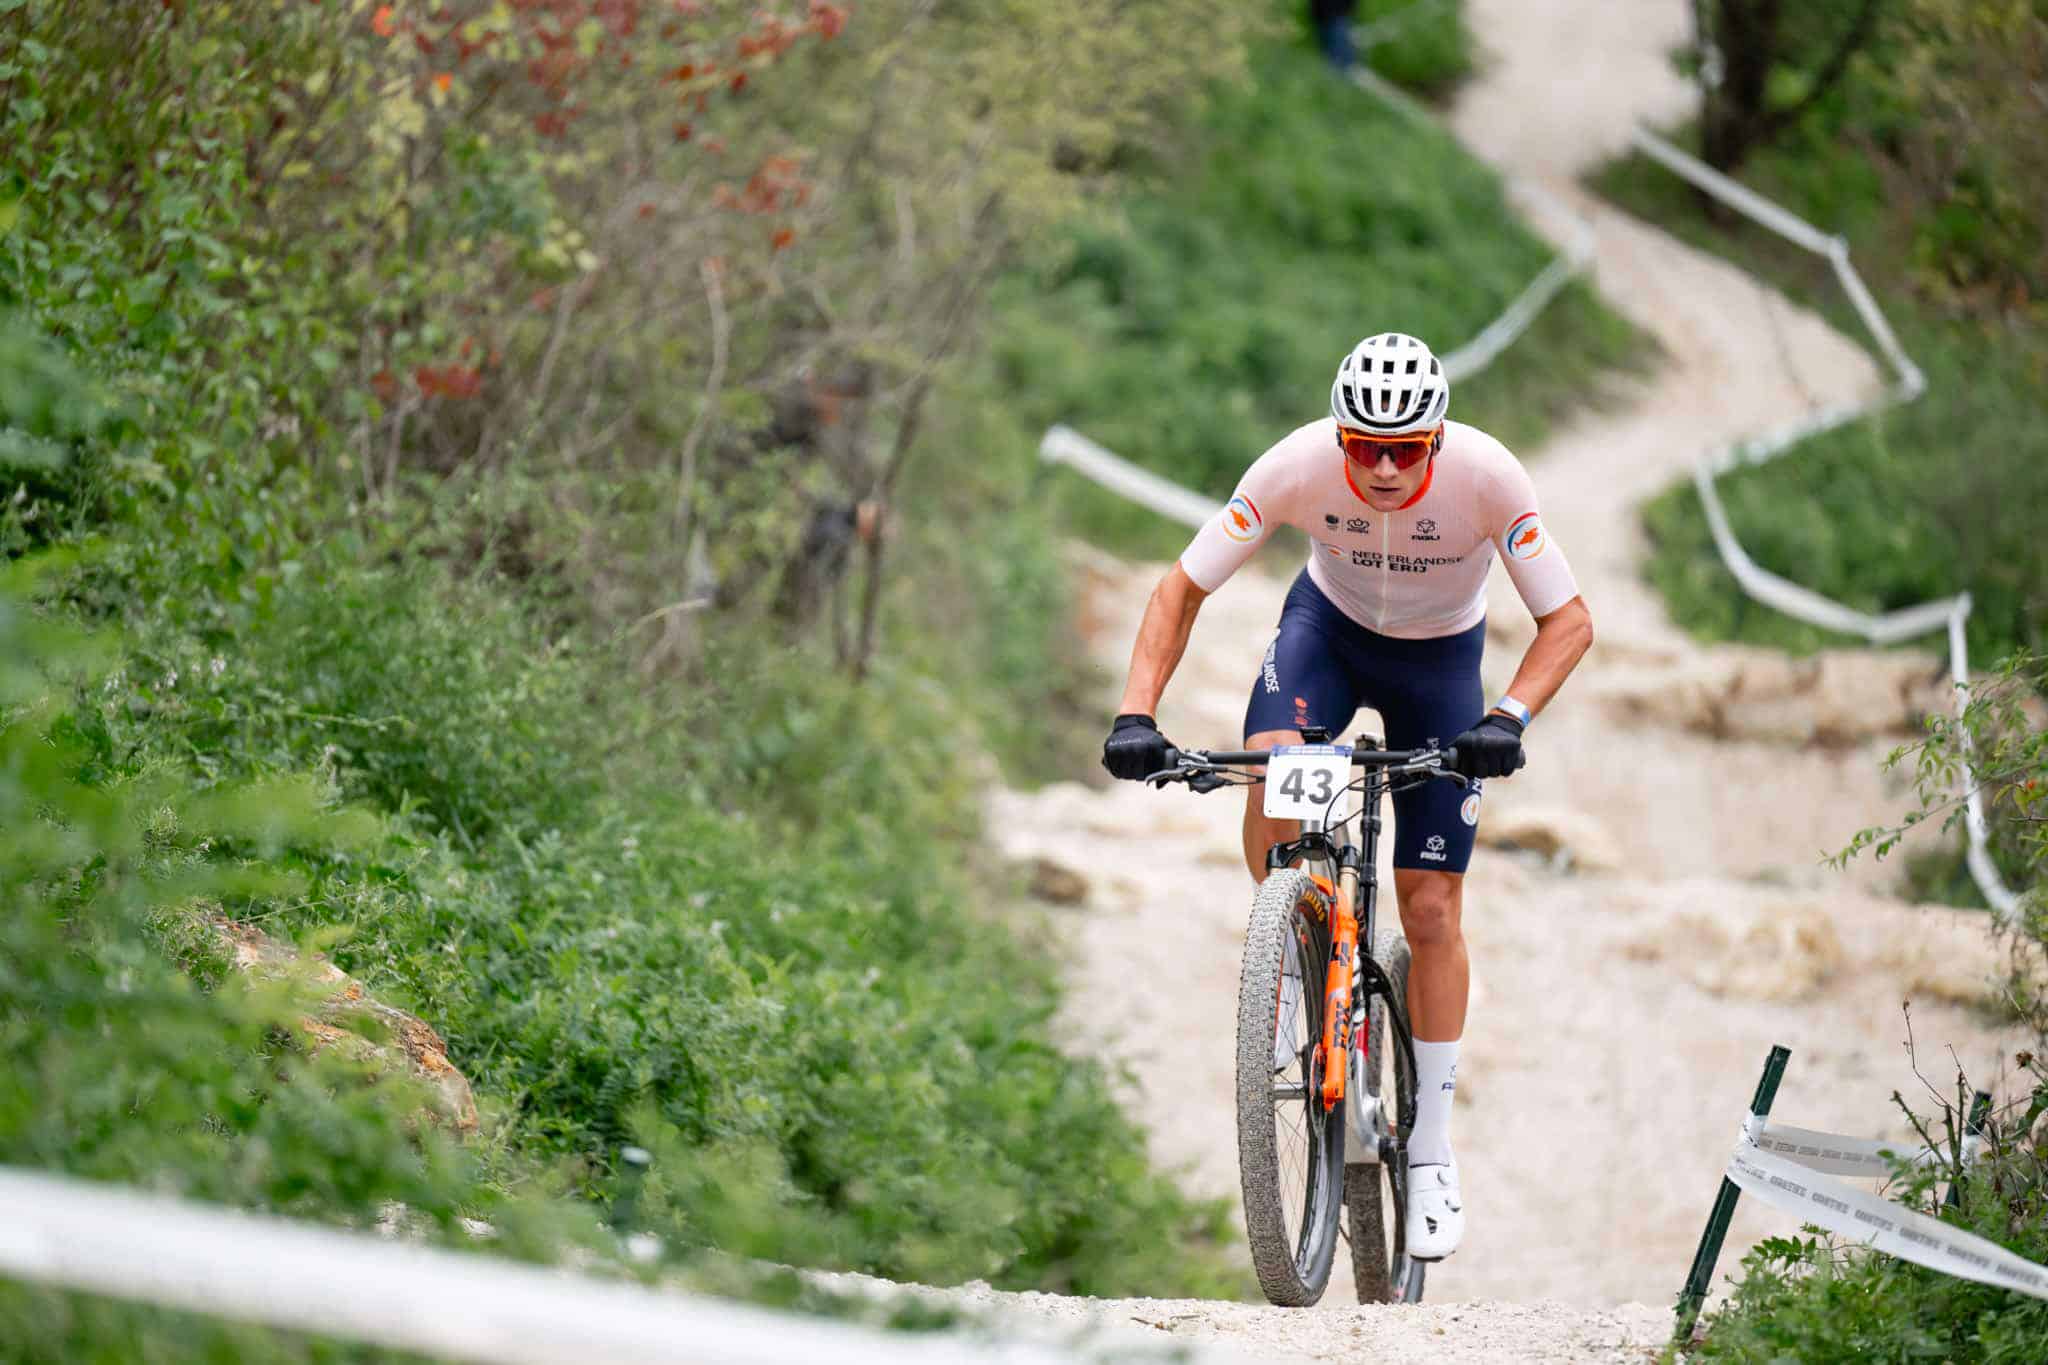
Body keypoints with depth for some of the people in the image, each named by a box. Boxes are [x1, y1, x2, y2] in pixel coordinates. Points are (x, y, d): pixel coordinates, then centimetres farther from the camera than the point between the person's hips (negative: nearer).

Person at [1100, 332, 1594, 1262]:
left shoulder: (1485, 476, -33)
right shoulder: (1299, 465, -31)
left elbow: (1568, 620, -26)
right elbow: (1182, 589, -22)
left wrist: (1509, 718, -43)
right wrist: (1135, 712, -35)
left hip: (1441, 658, -1)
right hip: (1328, 625, 1)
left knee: (1431, 910, -3)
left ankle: (1431, 1152, 12)